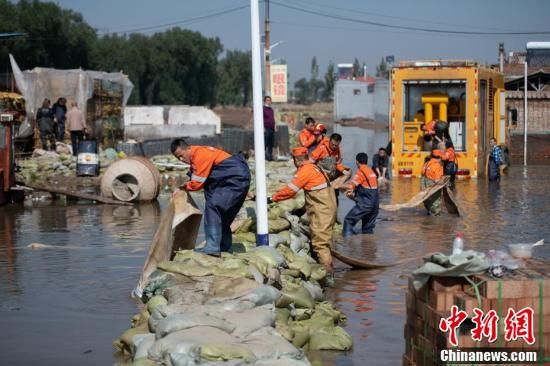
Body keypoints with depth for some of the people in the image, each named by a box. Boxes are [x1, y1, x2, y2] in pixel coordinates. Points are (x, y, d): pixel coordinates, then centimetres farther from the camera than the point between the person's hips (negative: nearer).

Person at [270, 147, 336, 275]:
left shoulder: (305, 170, -14)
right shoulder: (314, 167, 16)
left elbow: (291, 189, -14)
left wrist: (273, 198, -7)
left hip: (321, 210, -10)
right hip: (328, 208, 10)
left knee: (320, 241, -8)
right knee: (324, 240, 16)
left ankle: (326, 268, -11)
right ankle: (328, 266, 22)